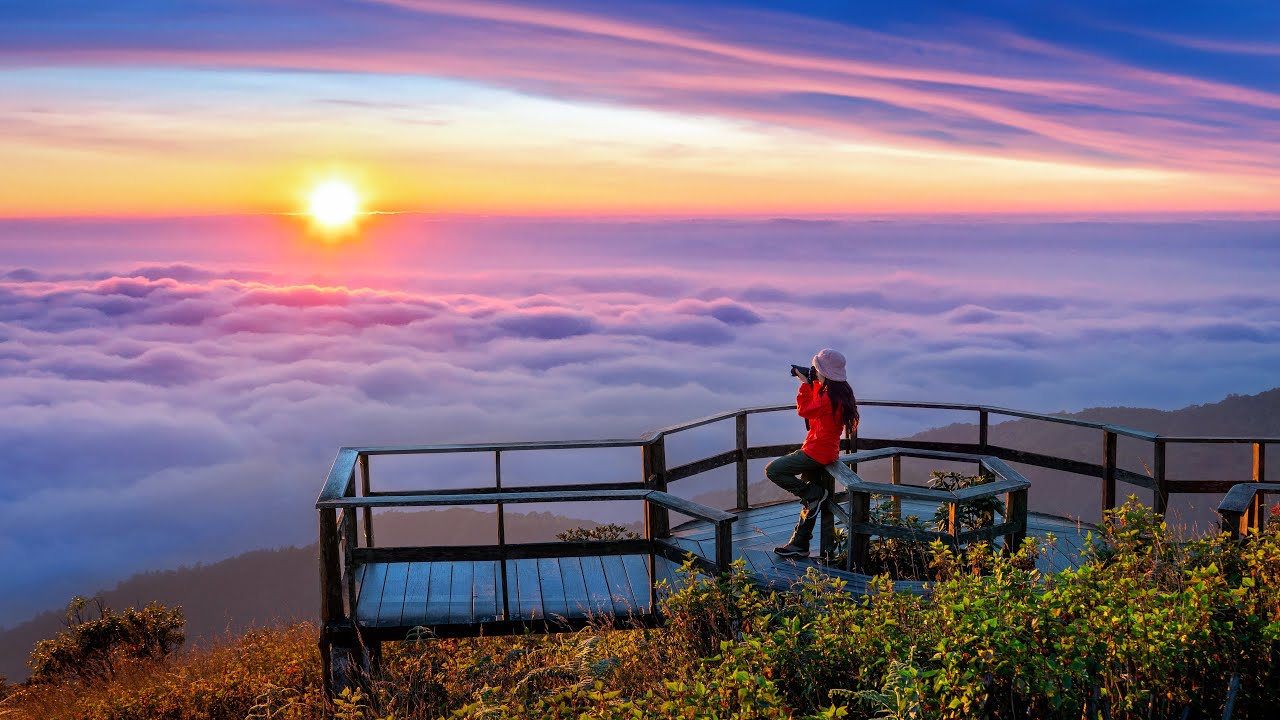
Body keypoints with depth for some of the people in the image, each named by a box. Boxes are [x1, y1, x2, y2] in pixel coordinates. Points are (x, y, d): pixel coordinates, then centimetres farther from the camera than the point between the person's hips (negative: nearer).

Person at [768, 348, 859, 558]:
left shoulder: (830, 397, -22)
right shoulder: (840, 392, 9)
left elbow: (804, 410, -13)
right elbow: (815, 405, 26)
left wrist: (805, 383, -4)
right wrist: (813, 383, 16)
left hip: (817, 452, -10)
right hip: (825, 451, 10)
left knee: (773, 470, -11)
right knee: (810, 499, 14)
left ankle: (815, 495, -3)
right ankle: (799, 545, 19)